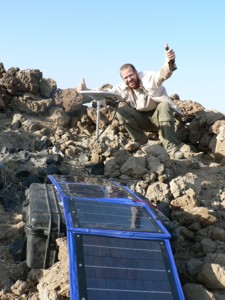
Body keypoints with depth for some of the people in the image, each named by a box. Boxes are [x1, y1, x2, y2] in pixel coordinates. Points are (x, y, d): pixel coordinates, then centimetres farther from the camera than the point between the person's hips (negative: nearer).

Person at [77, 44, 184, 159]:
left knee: (164, 105, -36)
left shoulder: (149, 78, -19)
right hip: (142, 119, 3)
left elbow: (163, 74, -39)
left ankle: (172, 147, -37)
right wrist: (86, 91, -36)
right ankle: (140, 140, -7)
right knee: (121, 112, -19)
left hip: (158, 116, -3)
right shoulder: (123, 89, -10)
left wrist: (169, 63, -62)